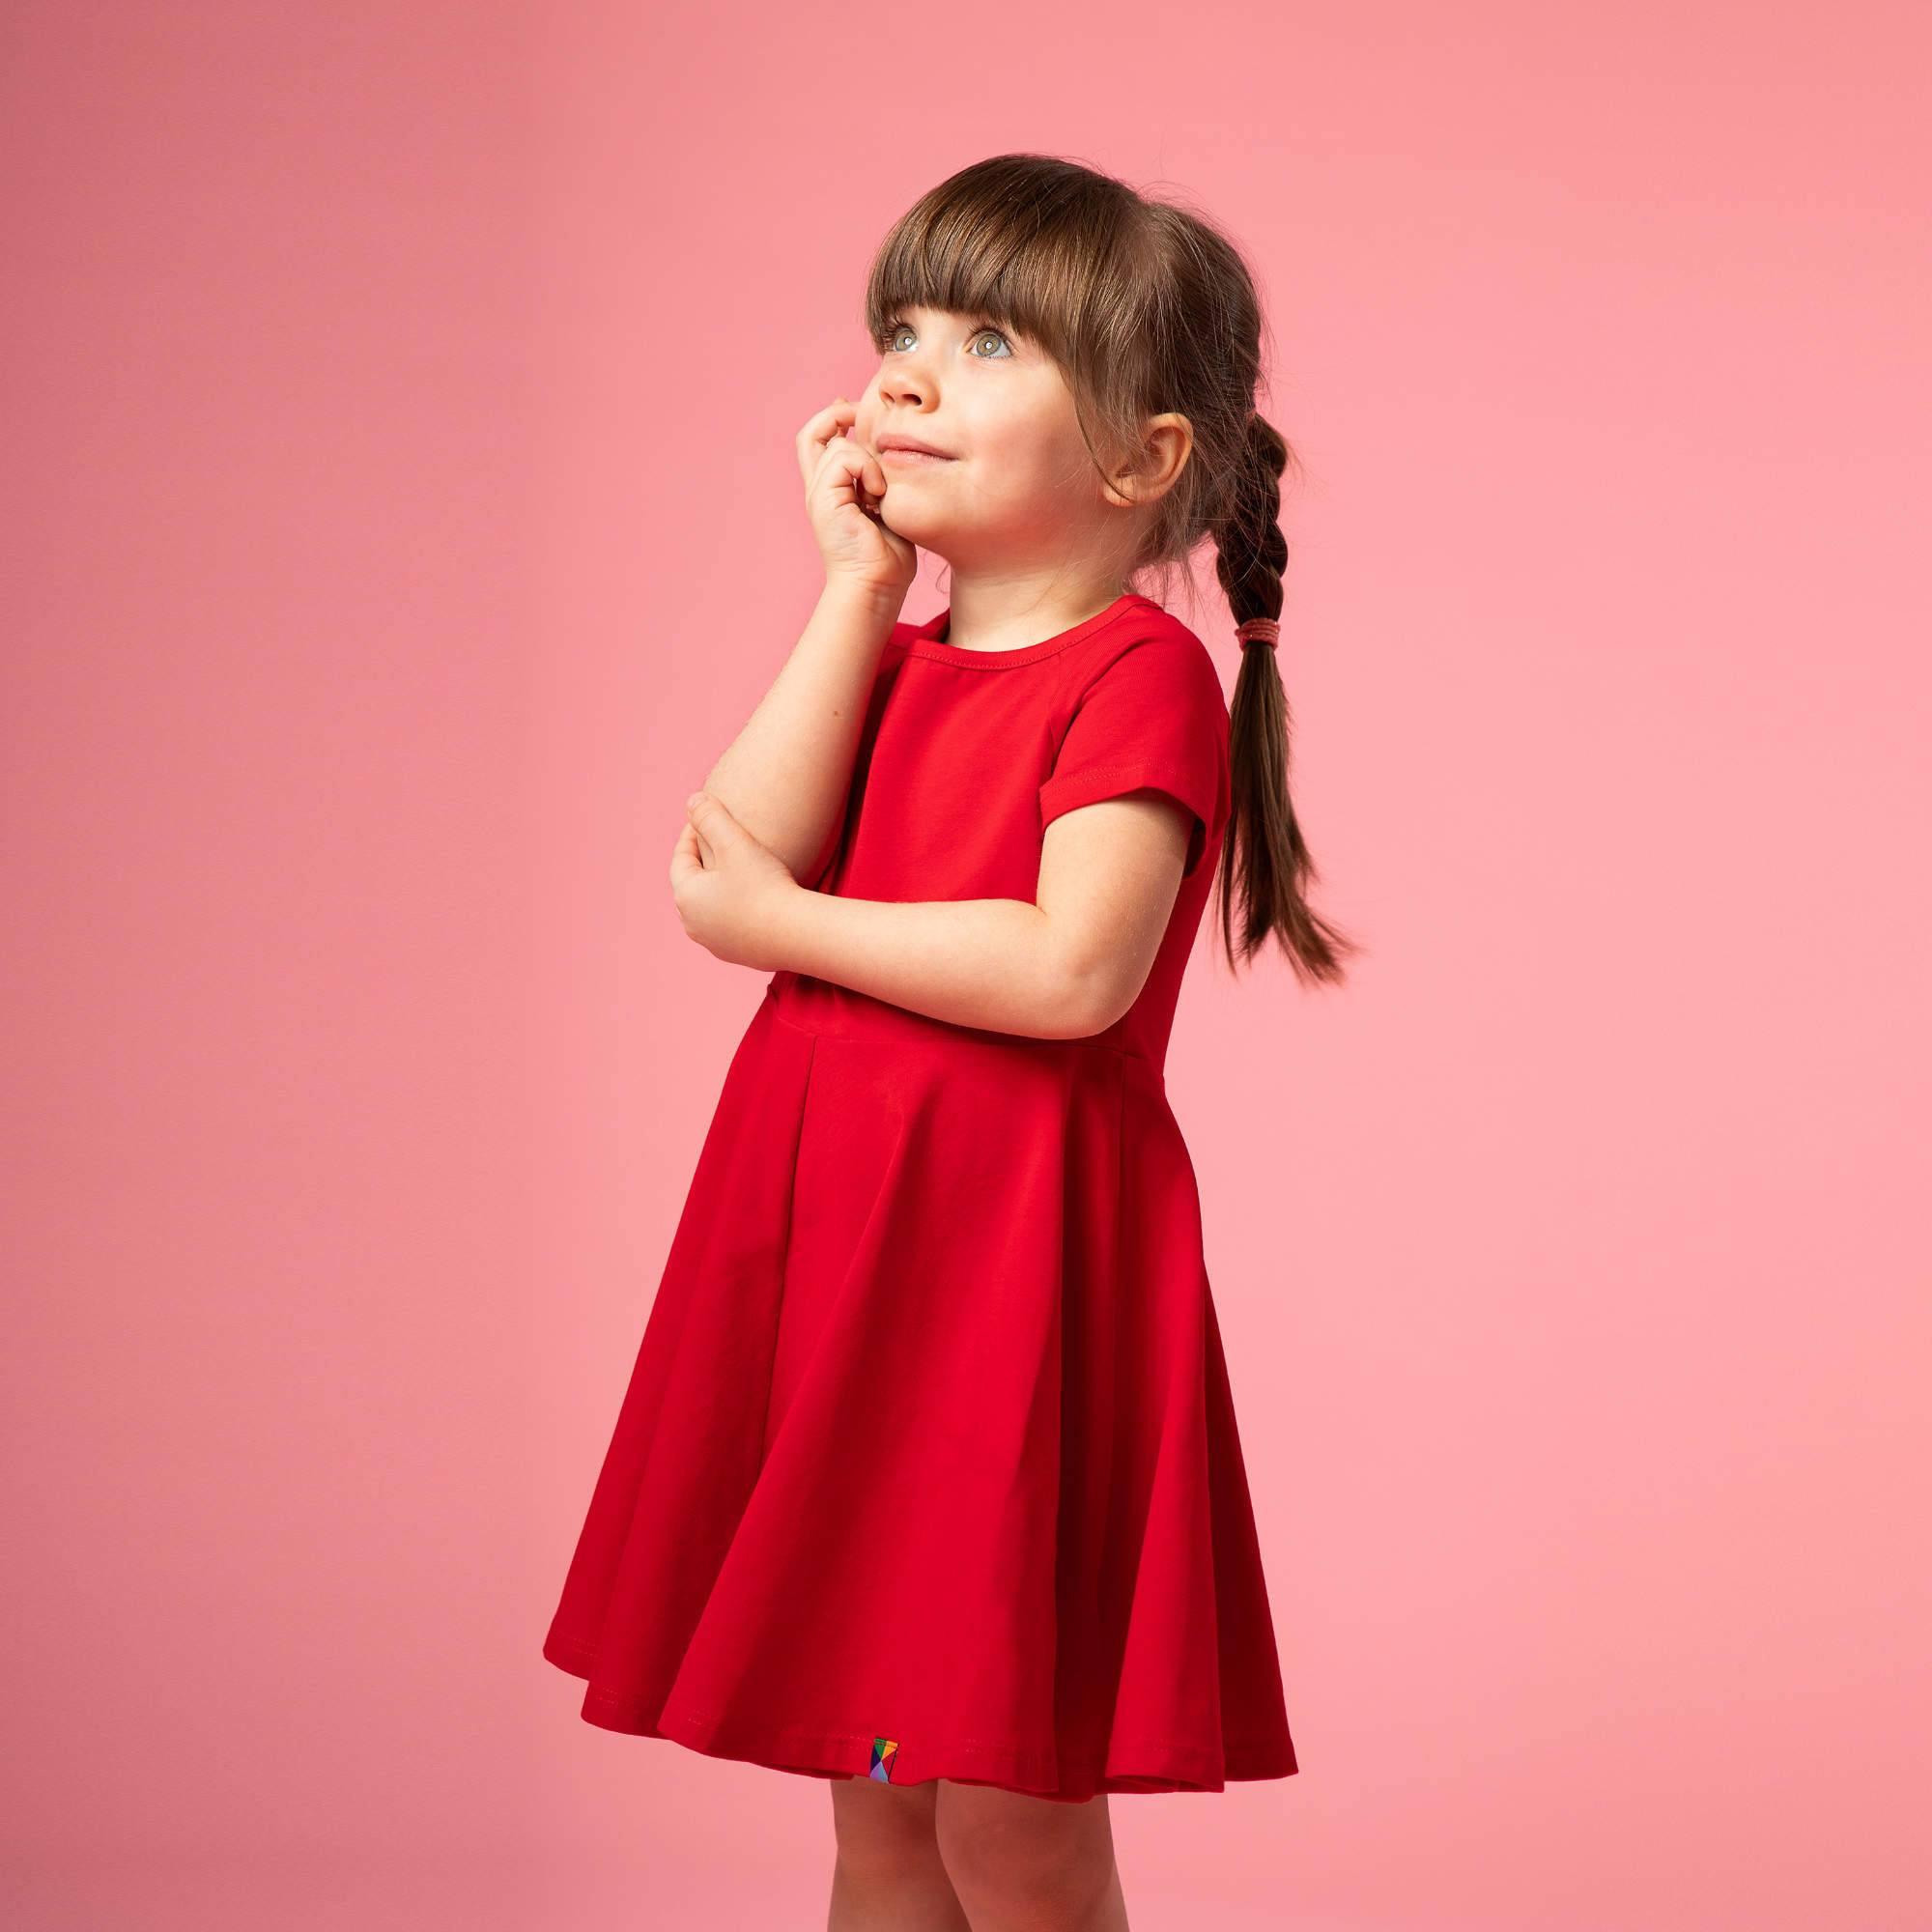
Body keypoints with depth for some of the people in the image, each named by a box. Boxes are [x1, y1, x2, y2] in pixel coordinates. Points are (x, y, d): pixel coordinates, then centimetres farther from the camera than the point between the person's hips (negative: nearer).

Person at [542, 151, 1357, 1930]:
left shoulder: (1142, 671, -8)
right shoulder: (891, 664, 14)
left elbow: (1074, 969, -23)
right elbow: (736, 853, -3)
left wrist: (782, 925, -12)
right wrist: (861, 585, -3)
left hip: (1016, 1259, -7)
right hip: (836, 1249, 7)